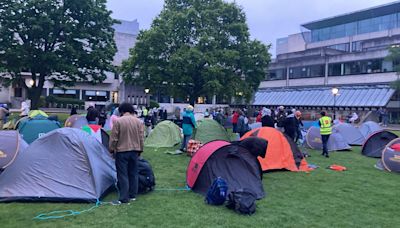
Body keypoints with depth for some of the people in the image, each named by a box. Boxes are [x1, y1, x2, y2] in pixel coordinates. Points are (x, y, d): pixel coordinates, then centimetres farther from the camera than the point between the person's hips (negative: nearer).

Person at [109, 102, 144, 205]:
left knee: (122, 174, 0)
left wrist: (112, 149, 5)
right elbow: (142, 138, 7)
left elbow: (113, 138, -8)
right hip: (134, 151, 5)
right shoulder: (138, 121, 2)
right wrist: (139, 150, 17)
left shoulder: (118, 121, -11)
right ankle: (133, 195, 22)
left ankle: (124, 198, 3)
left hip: (122, 151, -4)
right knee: (133, 173, 14)